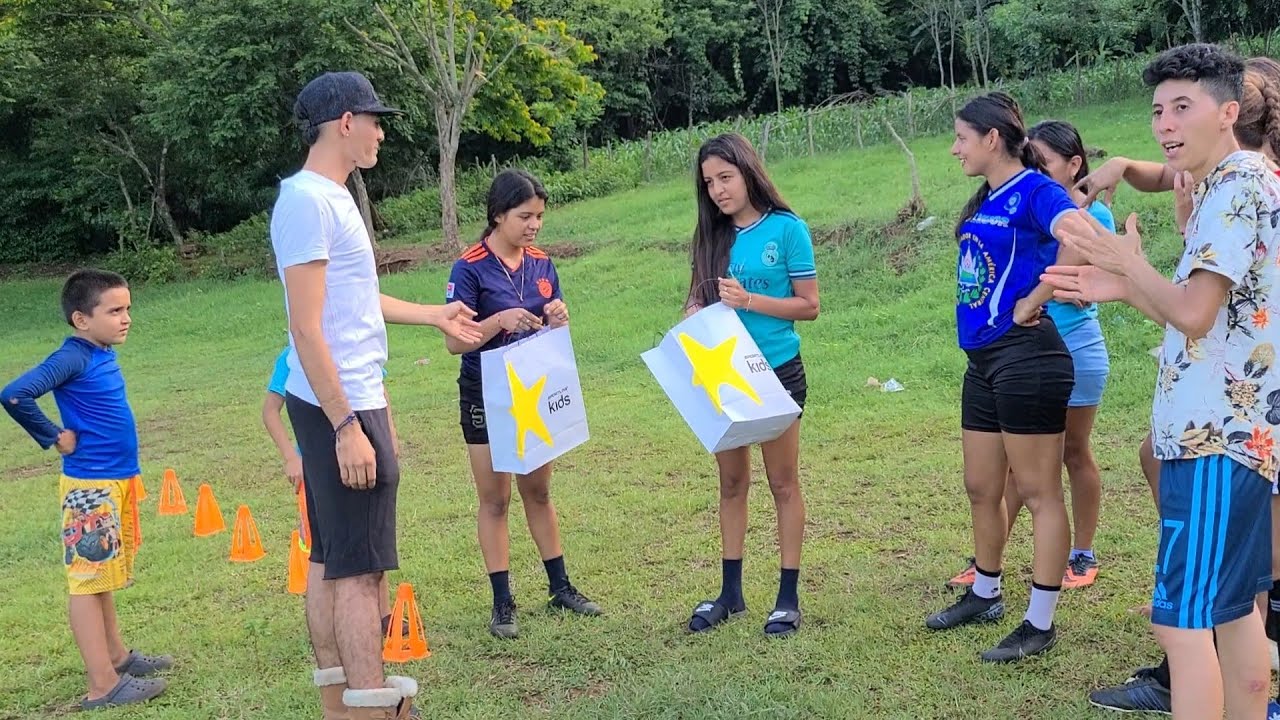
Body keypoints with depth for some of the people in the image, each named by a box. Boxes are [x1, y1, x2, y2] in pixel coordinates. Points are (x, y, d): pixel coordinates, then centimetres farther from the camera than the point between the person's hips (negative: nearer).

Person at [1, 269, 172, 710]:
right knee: (89, 578, -2)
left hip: (117, 479, 9)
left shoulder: (104, 354, 8)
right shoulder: (72, 358, -17)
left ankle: (116, 655, 33)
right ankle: (103, 685, 2)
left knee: (103, 573, 20)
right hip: (89, 485, -9)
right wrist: (54, 439, -17)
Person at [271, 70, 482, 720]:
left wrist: (434, 315, 34)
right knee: (360, 566, -6)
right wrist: (347, 427, -22)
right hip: (339, 409, -10)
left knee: (330, 557, 14)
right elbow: (307, 329, -20)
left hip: (350, 402, 10)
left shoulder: (333, 197, 14)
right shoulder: (307, 202, -16)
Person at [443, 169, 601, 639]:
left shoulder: (541, 264, 3)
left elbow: (553, 335, 9)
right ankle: (502, 604, 12)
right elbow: (455, 341, -14)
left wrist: (558, 319, -14)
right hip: (486, 396, -5)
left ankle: (560, 587, 26)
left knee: (538, 492, 16)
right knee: (495, 500, 4)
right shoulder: (471, 268, -13)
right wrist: (501, 321, -29)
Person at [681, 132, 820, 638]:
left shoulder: (787, 228, -9)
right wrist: (695, 312, -13)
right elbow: (699, 298, 10)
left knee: (783, 483, 5)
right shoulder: (713, 236, 4)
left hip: (776, 370, -5)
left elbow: (809, 306, -9)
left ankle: (788, 597, 15)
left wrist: (749, 301, -20)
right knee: (731, 483, 13)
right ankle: (730, 592, 24)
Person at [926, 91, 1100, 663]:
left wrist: (1033, 303, -23)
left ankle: (1041, 623, 8)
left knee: (1038, 492, 0)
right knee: (981, 488, 18)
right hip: (983, 359, 9)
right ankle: (984, 595, 35)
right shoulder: (986, 199, 14)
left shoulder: (1035, 190, -13)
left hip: (1026, 358, -9)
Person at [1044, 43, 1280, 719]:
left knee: (1181, 617, -8)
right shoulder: (1226, 188, 18)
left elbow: (1193, 312, -22)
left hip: (1216, 434, -11)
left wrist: (1130, 264, -5)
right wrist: (1122, 289, 12)